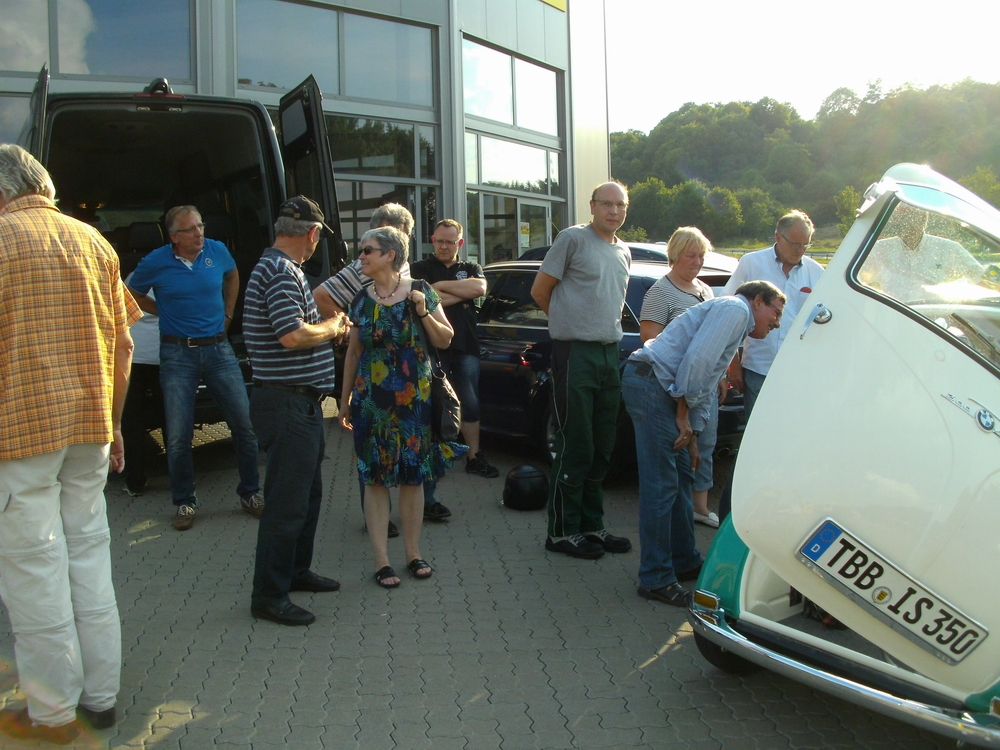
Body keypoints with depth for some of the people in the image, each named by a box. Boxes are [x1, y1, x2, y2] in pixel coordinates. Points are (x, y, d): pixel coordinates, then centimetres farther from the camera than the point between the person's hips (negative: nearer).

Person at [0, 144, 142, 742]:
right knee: (90, 558, 14)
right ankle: (100, 697, 24)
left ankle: (52, 713, 15)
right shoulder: (91, 240, 10)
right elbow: (122, 346, 11)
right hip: (89, 428, 6)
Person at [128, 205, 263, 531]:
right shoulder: (155, 262, -5)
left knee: (245, 424, 1)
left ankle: (250, 493, 19)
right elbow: (133, 294, 13)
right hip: (178, 354, -2)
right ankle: (184, 502, 18)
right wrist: (166, 313, 6)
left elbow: (232, 275, 24)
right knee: (179, 437, 0)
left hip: (218, 349, 2)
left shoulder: (217, 251, 1)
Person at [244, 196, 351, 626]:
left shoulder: (280, 268, 16)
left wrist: (330, 331, 18)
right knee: (287, 501, -4)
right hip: (287, 402, -11)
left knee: (308, 493, 20)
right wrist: (331, 327, -11)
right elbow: (293, 336, -26)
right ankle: (269, 596, 5)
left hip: (300, 402, 11)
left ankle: (296, 570, 34)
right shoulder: (281, 272, -17)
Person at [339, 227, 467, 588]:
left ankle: (413, 553, 20)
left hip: (415, 399, -1)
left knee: (413, 476, 6)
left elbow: (445, 340, 3)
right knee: (375, 477, 1)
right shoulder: (362, 300, 5)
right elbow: (353, 352, 11)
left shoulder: (420, 293, 0)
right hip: (371, 401, 1)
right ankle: (381, 560, 9)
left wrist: (423, 313, -12)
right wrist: (345, 398, 11)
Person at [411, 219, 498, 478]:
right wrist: (463, 291, -7)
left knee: (470, 404, 5)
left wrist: (441, 285, -8)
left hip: (465, 347, 2)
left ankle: (475, 457, 13)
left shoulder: (471, 269, 15)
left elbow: (480, 287, -8)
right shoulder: (420, 268, 9)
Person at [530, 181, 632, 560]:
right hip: (576, 353, -7)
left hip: (610, 354, 8)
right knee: (574, 447, -4)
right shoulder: (573, 239, -5)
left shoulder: (623, 252, 17)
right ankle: (562, 531, 7)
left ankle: (591, 524, 24)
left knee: (601, 448, 12)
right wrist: (570, 321, 6)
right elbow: (540, 291, -3)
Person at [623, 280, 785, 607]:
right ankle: (656, 579, -4)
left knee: (681, 477, 17)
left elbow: (707, 386, 25)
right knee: (661, 485, -9)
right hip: (650, 381, -11)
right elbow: (696, 359, -17)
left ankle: (685, 561, 28)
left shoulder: (737, 324, 28)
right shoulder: (735, 308, -4)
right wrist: (683, 413, -12)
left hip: (660, 390, 11)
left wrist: (693, 436, 19)